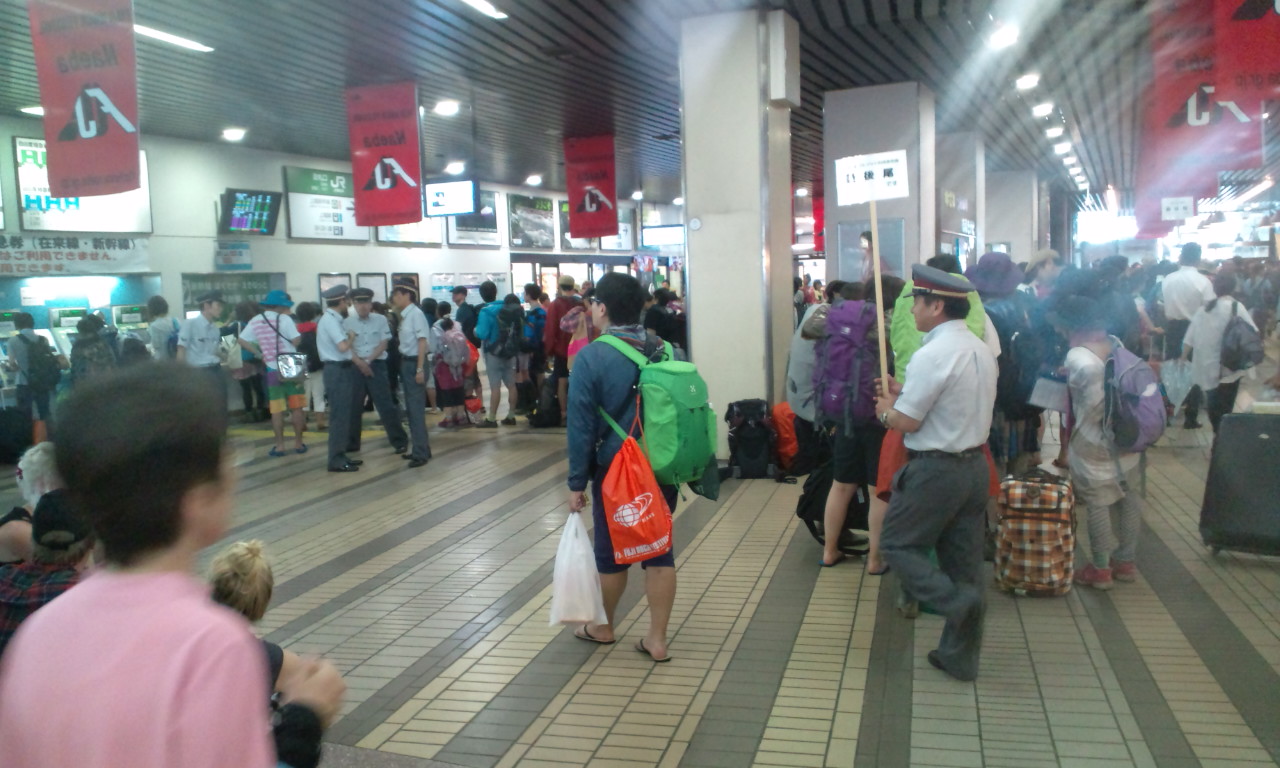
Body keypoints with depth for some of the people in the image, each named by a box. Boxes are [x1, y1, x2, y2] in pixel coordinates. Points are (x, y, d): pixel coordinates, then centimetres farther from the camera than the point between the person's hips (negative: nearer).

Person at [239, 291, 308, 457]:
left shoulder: (255, 322, 5)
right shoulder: (284, 319, -10)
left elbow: (242, 341, 6)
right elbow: (297, 341, -15)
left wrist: (259, 353, 10)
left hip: (272, 370, 3)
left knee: (277, 409, 6)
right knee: (297, 407, 5)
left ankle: (279, 445, 6)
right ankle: (298, 443, 9)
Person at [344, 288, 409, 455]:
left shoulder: (380, 320, 2)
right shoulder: (348, 322, 2)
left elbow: (383, 344, -1)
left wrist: (368, 360, -11)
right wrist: (360, 362, -15)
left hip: (377, 365, -1)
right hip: (355, 367, 2)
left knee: (385, 404, -4)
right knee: (353, 405, 8)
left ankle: (399, 441, 1)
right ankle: (351, 442, 20)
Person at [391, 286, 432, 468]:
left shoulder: (416, 314, -14)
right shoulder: (405, 315, 11)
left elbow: (422, 342, -18)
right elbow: (406, 343, 12)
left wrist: (420, 369, -21)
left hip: (414, 363, -9)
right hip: (406, 363, 9)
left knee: (416, 409, -6)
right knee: (411, 409, 15)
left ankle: (420, 454, -1)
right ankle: (420, 449, 25)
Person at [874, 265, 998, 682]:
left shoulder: (931, 355, -19)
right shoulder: (981, 350, 9)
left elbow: (906, 422, -17)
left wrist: (886, 410, 3)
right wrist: (905, 394, 12)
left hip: (936, 470, -8)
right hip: (974, 465, 8)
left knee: (897, 544, 9)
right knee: (964, 561, 13)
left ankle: (956, 600, -9)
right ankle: (960, 657, 22)